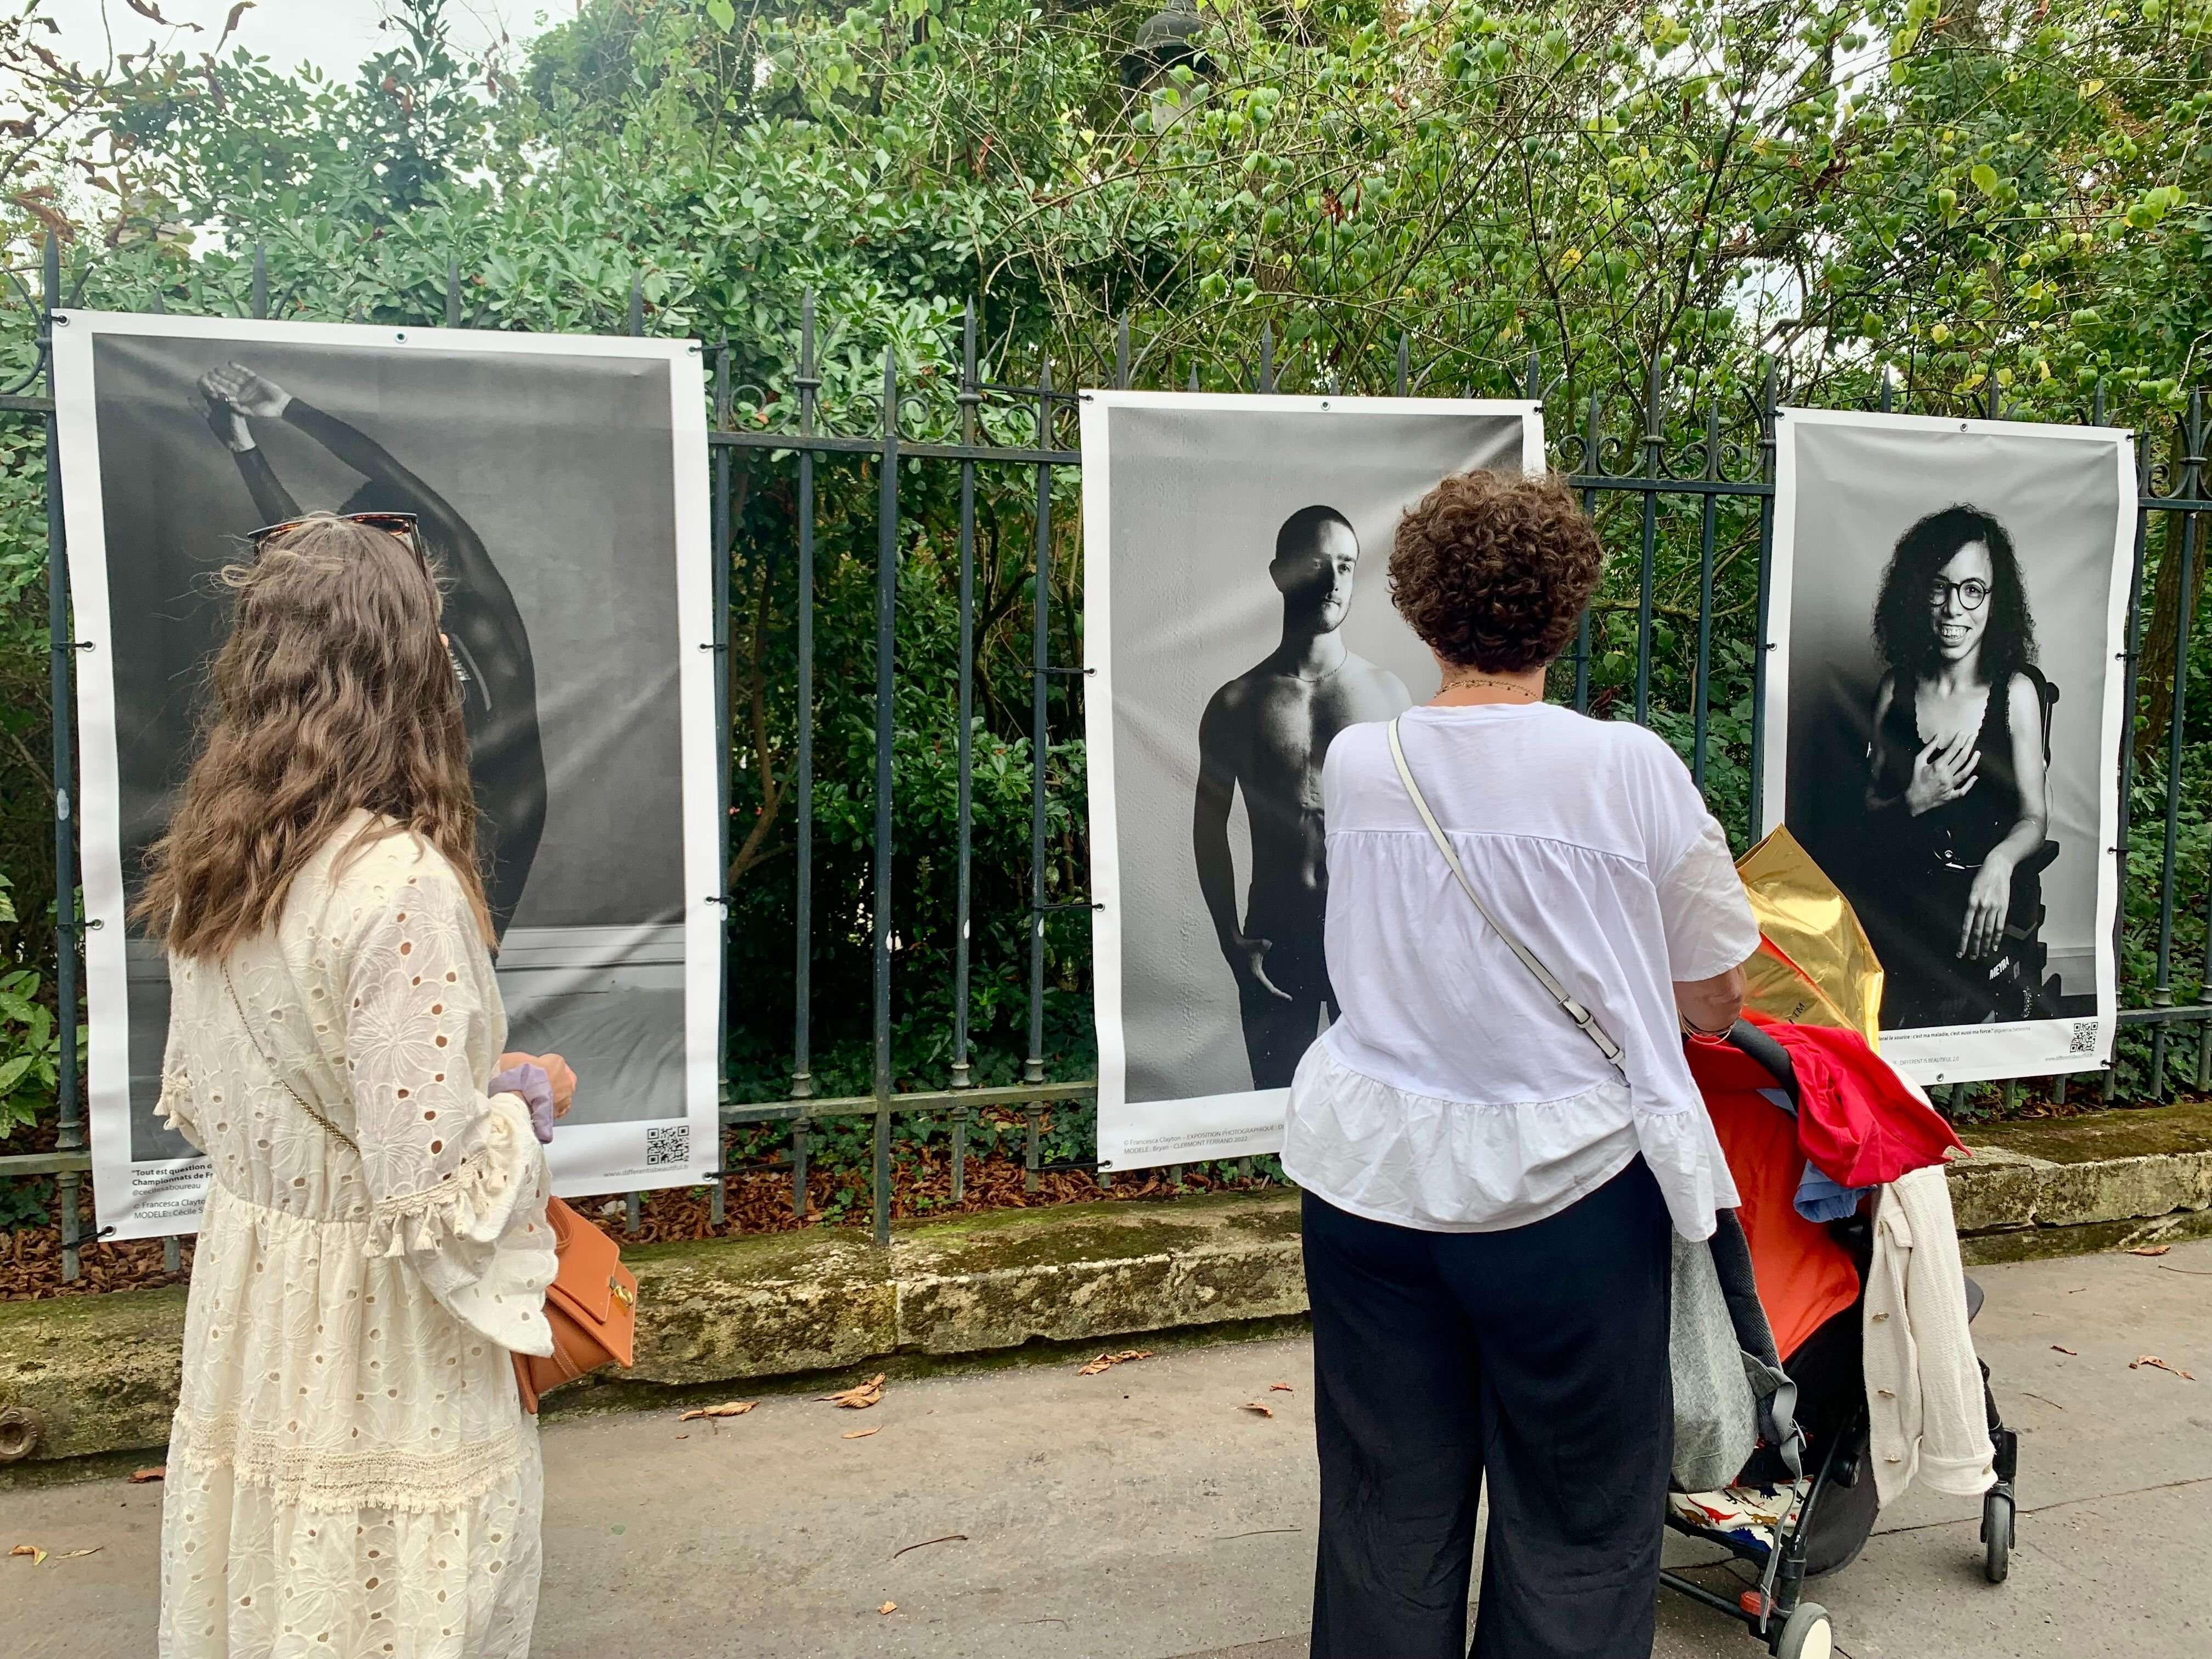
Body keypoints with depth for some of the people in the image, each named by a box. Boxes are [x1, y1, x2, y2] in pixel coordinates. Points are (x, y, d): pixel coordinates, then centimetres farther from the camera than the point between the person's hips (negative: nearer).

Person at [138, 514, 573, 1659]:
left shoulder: (205, 871, -1)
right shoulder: (399, 884, -25)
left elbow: (198, 1102, 10)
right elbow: (434, 1186, -25)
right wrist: (528, 1102, -6)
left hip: (246, 1318, 7)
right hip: (377, 1355, -7)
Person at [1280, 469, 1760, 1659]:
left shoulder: (1354, 766, -2)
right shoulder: (1627, 769, -11)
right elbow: (1714, 999, -2)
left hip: (1369, 1174, 4)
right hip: (1560, 1182, -3)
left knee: (1387, 1514, 17)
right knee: (1579, 1530, 15)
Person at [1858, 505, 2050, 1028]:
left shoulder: (2016, 691, 2)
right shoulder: (1897, 689, 8)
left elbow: (2034, 817, 4)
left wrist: (2001, 862, -15)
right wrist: (1913, 803, -7)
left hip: (1979, 907, 0)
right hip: (1894, 902, 1)